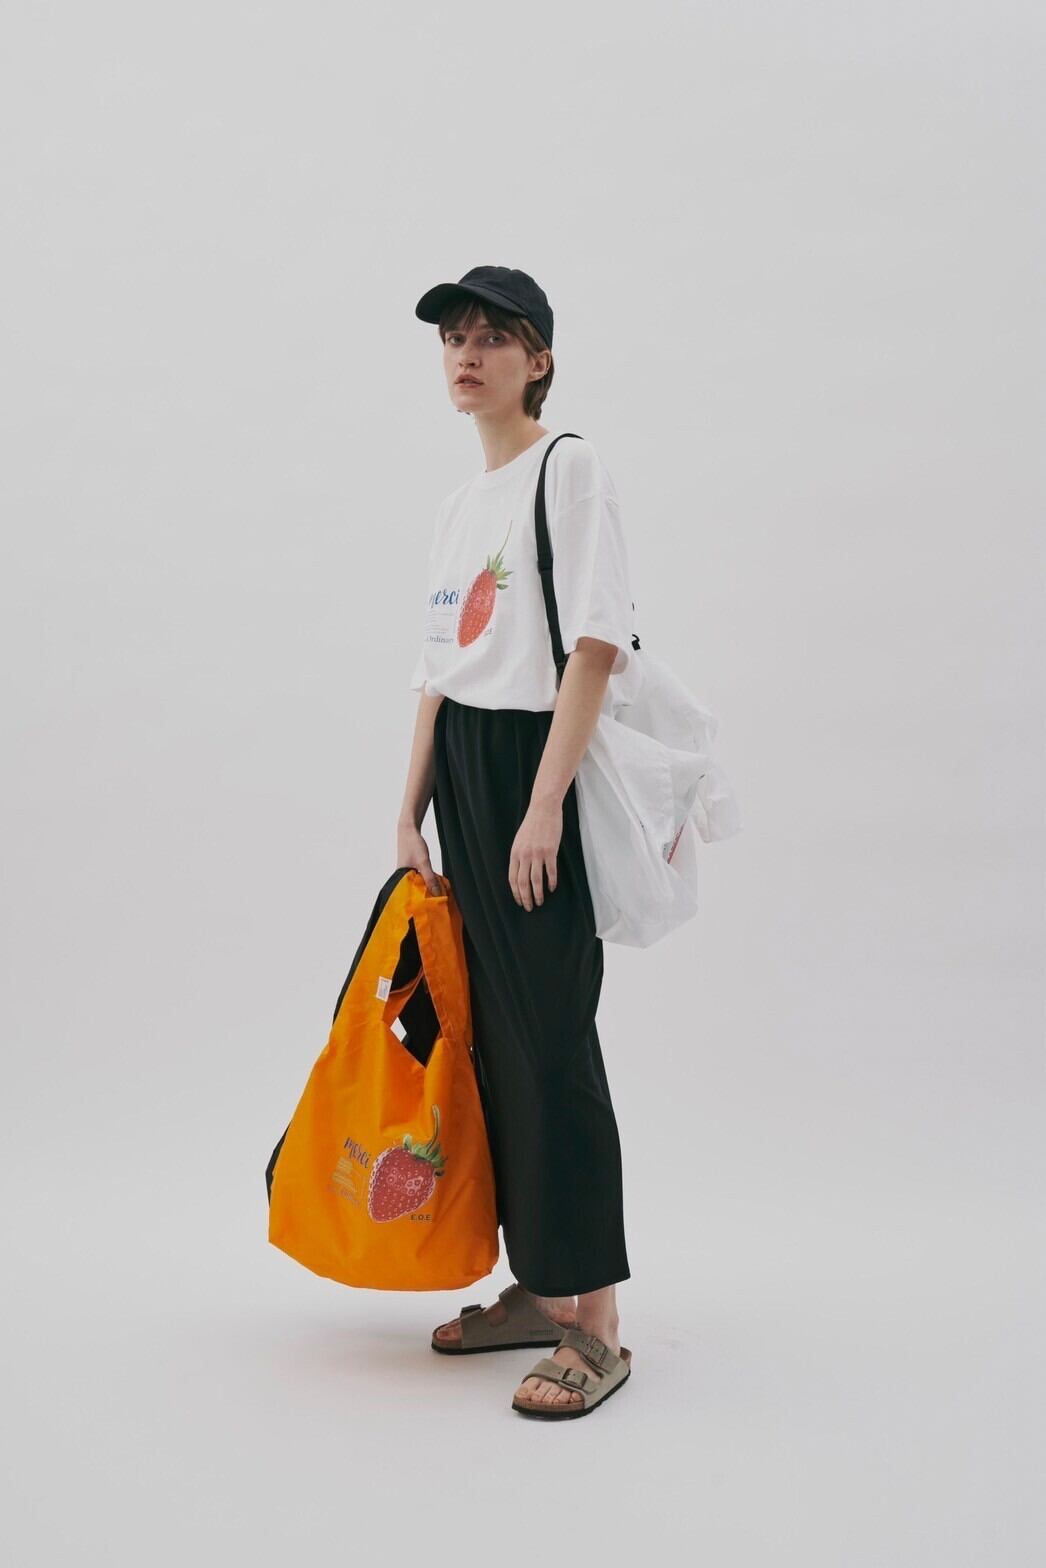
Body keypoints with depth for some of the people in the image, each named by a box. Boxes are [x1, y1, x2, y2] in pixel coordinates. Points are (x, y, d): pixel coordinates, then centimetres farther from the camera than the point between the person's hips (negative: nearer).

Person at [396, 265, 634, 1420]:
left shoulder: (569, 470, -5)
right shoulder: (459, 506, 18)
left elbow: (597, 643, -15)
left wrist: (545, 806, -21)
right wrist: (411, 816, 13)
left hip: (535, 768, -8)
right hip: (462, 773, 8)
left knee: (552, 1041, -10)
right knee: (491, 1037, 9)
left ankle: (596, 1326, -4)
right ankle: (536, 1287, 19)